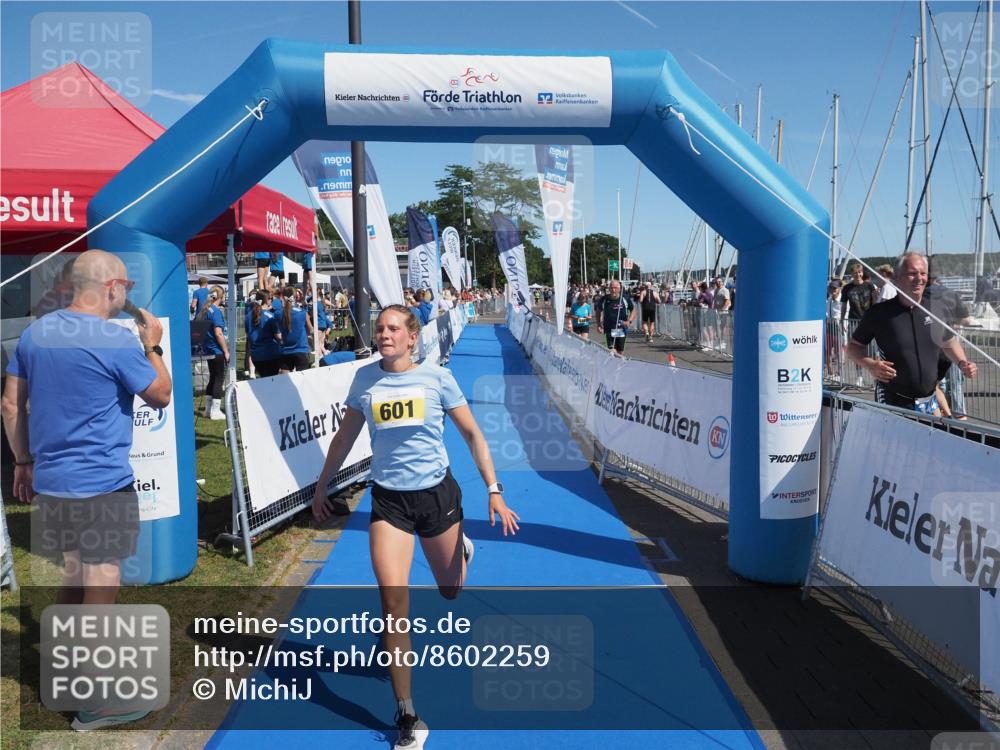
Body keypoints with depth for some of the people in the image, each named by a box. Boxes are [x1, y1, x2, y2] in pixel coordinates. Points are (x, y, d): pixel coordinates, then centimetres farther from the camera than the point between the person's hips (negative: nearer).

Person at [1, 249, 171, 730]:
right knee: (100, 589, 3)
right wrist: (152, 346, 8)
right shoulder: (118, 341, -16)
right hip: (102, 485, -7)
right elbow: (161, 397, -4)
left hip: (50, 481, 8)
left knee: (74, 577, 22)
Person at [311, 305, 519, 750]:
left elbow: (472, 434, -2)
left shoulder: (437, 378, -7)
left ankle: (461, 549, 57)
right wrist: (322, 486, 17)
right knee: (393, 605, -11)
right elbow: (345, 436, 12)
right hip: (388, 500, 1)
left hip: (436, 494, 0)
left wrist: (493, 490, -8)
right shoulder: (365, 379, -1)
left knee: (450, 590, 17)